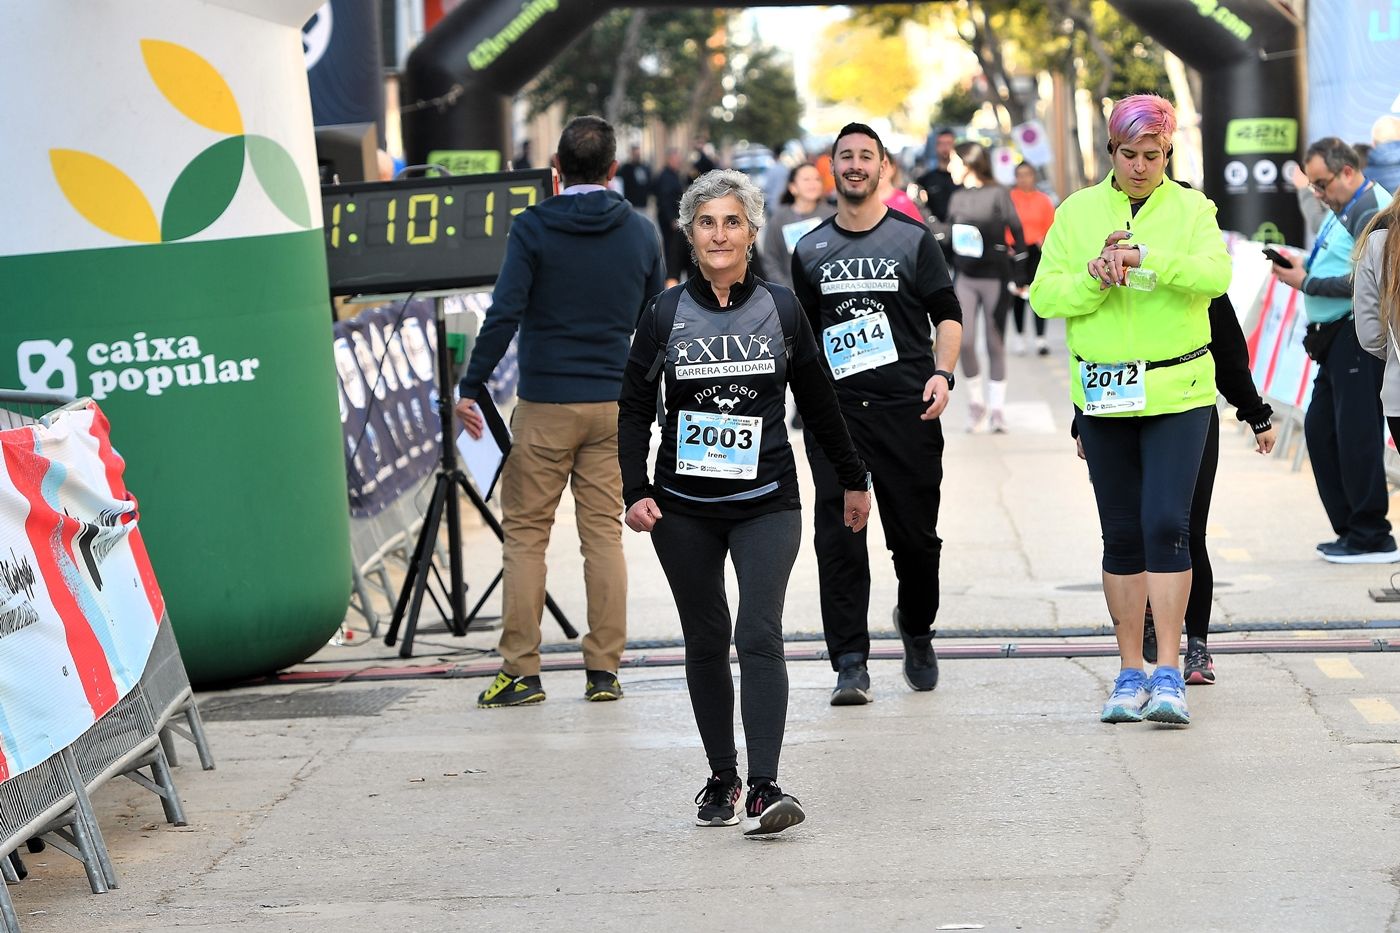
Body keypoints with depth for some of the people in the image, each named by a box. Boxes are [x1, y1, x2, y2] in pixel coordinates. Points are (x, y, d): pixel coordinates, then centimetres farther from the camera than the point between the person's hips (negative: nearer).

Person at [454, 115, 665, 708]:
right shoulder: (640, 233, 4)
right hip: (613, 404, 3)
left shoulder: (533, 229, -7)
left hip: (544, 406, -3)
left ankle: (521, 671, 0)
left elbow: (504, 315, -13)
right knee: (604, 534, 7)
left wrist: (470, 388, -8)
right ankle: (604, 670, 5)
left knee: (525, 533, 3)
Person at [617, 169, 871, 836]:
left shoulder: (780, 309, 3)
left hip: (766, 504, -1)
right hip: (684, 510, 1)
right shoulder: (665, 314, 1)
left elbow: (818, 403, 13)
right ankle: (721, 777, 21)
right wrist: (635, 492, -6)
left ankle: (765, 788, -21)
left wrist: (853, 479, 21)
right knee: (706, 643, 8)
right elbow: (634, 410, 5)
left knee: (759, 635, -15)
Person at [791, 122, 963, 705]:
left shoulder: (913, 240, 6)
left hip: (907, 409, -1)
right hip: (836, 410, 1)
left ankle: (916, 629, 31)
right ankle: (850, 663, -7)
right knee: (839, 538, -8)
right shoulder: (810, 251, 13)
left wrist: (942, 373, -9)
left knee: (915, 535, 4)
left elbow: (947, 315, 6)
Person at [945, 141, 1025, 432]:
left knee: (995, 343, 1)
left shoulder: (997, 195, -4)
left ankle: (997, 408, 9)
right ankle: (975, 400, 7)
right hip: (965, 279, 3)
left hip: (995, 277, -3)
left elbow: (1017, 234, -3)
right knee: (964, 341, -10)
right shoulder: (957, 197, 9)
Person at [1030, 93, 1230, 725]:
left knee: (1166, 525, -12)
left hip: (1177, 393, -2)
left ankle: (1168, 675, -10)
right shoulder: (1077, 212, 6)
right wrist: (1096, 277, -17)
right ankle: (1130, 673, 14)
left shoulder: (1192, 210, 1)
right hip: (1103, 396, 2)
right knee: (1122, 534, 6)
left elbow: (1215, 274, -17)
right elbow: (1044, 295, 0)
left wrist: (1144, 257, -28)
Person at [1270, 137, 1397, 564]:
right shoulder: (1343, 209, 18)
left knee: (1356, 433, -7)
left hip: (1359, 333, -11)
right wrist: (1299, 263, 5)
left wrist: (1306, 282, -15)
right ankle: (1350, 528, 18)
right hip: (1336, 337, 11)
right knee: (1320, 428, 12)